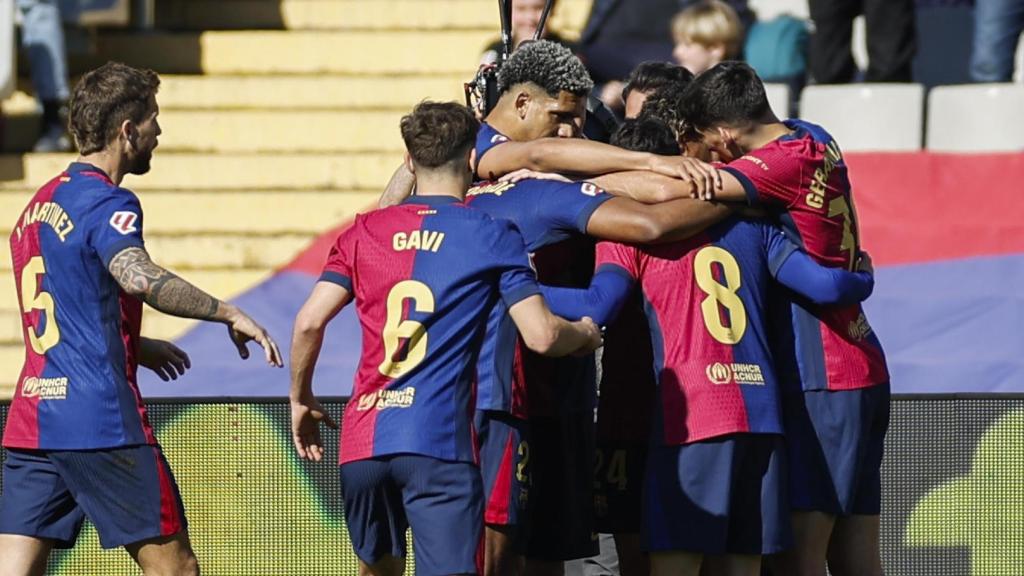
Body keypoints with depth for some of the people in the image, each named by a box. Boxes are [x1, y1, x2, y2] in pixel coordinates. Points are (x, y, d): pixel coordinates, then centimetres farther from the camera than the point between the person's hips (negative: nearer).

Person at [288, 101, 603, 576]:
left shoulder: (365, 232, 12)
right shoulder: (492, 234, 2)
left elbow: (308, 323, 5)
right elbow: (541, 336, -5)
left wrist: (301, 399, 20)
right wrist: (585, 335, 17)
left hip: (363, 440, 4)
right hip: (440, 443, -4)